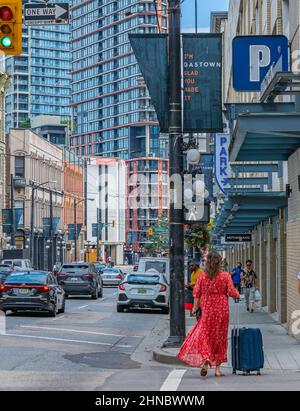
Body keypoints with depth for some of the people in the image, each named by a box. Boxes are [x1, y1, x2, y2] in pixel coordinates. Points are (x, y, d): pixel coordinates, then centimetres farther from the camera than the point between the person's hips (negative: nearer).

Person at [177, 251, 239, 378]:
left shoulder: (202, 277, -2)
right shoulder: (225, 276, -5)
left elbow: (197, 294, -2)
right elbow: (232, 292, -7)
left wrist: (195, 307, 8)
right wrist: (237, 294, 14)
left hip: (207, 310, 0)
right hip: (222, 310, 0)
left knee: (203, 335, 6)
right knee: (220, 337, 10)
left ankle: (205, 359, -21)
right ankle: (217, 368, 14)